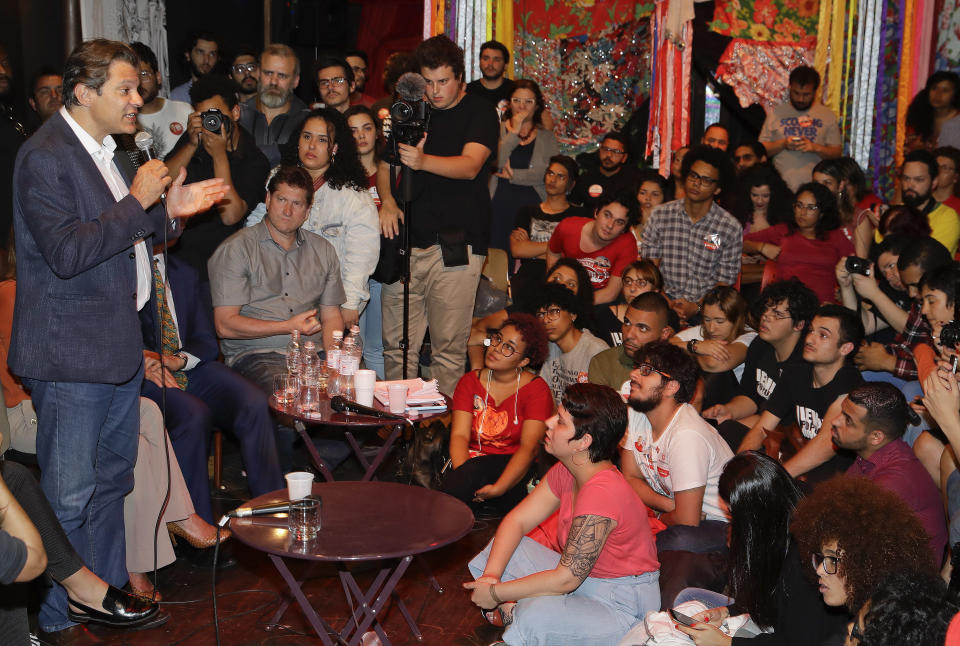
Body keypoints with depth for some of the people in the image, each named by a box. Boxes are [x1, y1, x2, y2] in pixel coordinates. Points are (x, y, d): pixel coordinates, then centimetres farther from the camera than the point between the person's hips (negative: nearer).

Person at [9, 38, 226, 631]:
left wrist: (169, 208, 5)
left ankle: (110, 592, 36)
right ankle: (57, 619, 16)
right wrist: (138, 202, -22)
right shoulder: (45, 157, -17)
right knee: (69, 497, 0)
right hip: (73, 354, -10)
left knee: (112, 478, 20)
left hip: (119, 344, 10)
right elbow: (66, 253, -26)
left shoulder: (107, 152, 13)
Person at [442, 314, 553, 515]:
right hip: (470, 464, 3)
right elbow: (460, 435, -1)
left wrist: (498, 488, -25)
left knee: (475, 471, -34)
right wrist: (461, 475, -22)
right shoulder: (469, 382, 11)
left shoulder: (536, 389, -1)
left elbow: (529, 447, -11)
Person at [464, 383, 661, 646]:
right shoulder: (566, 471, -2)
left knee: (536, 618, -35)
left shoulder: (601, 493, -31)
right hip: (583, 578, 9)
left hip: (623, 604, -9)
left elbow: (565, 579, -27)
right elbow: (517, 520, 4)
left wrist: (496, 592, -18)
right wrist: (491, 575, -13)